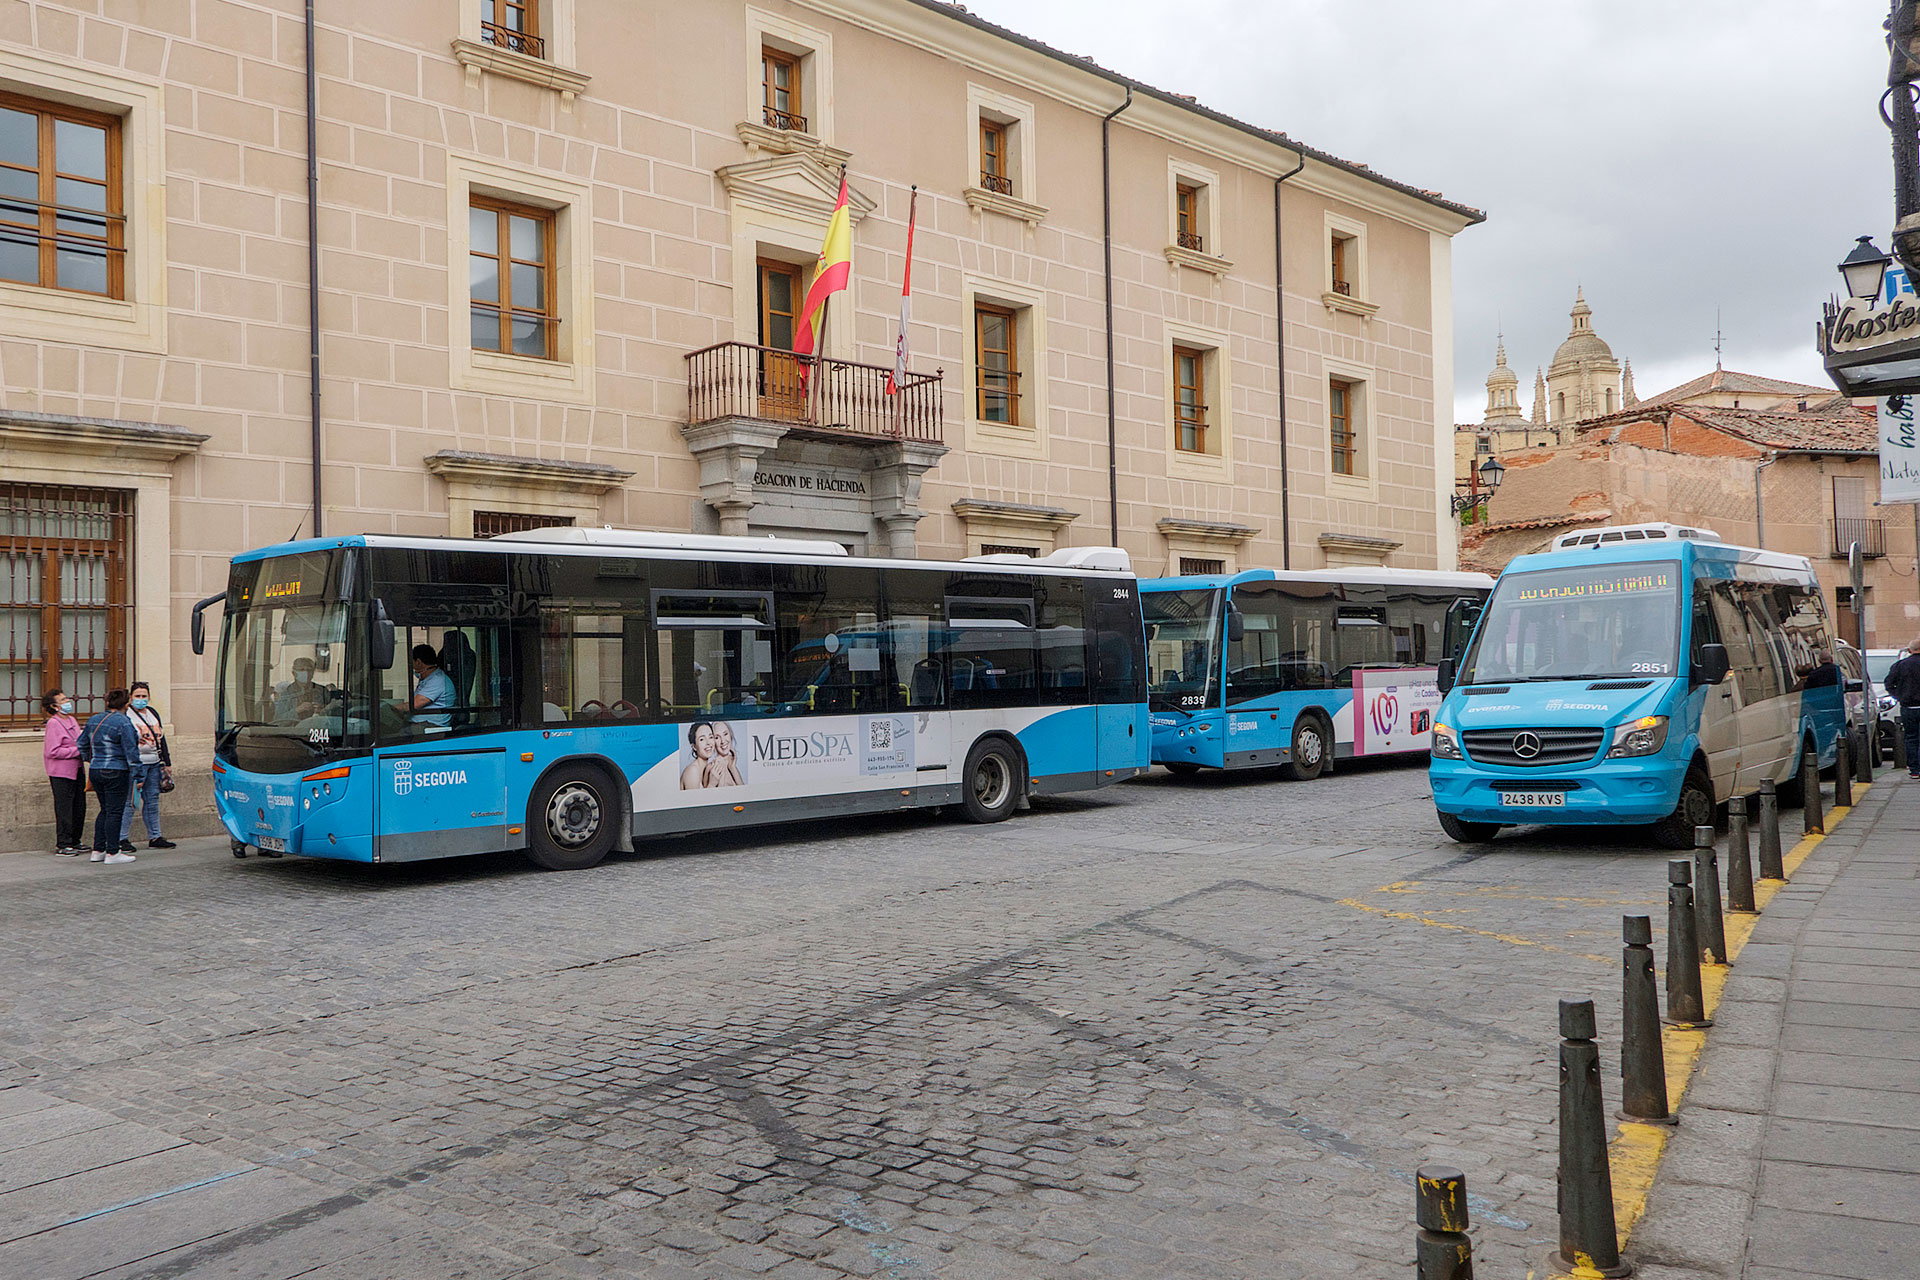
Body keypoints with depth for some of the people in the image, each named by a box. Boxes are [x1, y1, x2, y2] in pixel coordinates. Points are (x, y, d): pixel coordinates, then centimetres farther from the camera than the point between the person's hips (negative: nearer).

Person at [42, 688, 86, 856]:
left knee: (79, 806, 12)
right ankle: (63, 845, 4)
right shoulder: (53, 723, -12)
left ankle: (74, 841, 23)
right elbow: (52, 751, -19)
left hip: (77, 770, 8)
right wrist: (77, 751, -17)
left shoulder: (72, 720, 13)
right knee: (64, 808, -3)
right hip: (61, 772, -8)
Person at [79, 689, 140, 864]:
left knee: (105, 810, 16)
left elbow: (82, 744, 20)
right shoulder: (123, 723, -13)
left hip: (96, 770, 8)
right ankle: (112, 853, 0)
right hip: (116, 773, -8)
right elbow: (131, 751, -14)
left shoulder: (93, 720, 10)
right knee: (115, 812, -2)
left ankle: (97, 851, 17)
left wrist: (89, 761, 32)